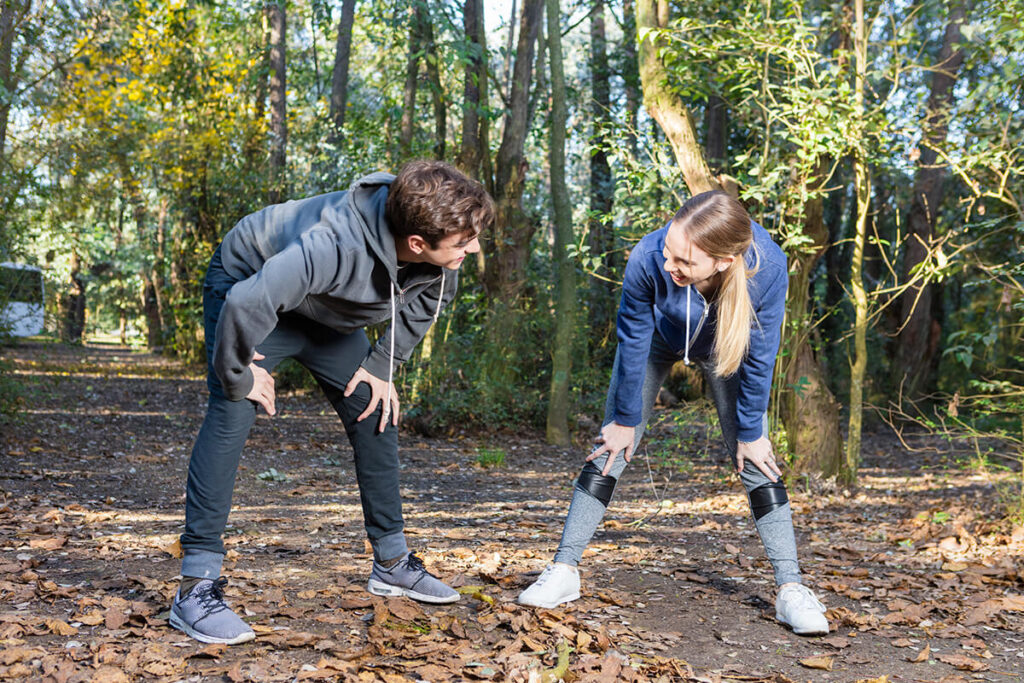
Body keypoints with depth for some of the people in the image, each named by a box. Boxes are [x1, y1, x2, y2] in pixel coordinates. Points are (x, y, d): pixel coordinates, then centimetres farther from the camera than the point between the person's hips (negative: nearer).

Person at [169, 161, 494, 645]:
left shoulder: (443, 251, -23)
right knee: (231, 414, -22)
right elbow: (246, 304, -48)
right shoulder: (335, 247, -46)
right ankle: (196, 586, -19)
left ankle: (392, 563, 18)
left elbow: (426, 301, 0)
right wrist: (237, 376, -31)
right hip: (246, 286, -7)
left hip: (327, 312, 7)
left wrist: (382, 367, -4)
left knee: (375, 411, 4)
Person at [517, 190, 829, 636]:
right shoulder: (647, 259, -41)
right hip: (658, 340, 0)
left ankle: (790, 588, 1)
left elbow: (759, 358, -23)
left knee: (754, 459, -6)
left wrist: (750, 432, -13)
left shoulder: (767, 268, -40)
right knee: (612, 446, -5)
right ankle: (564, 570, 2)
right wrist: (626, 419, -11)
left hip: (725, 350, 0)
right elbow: (633, 342, -22)